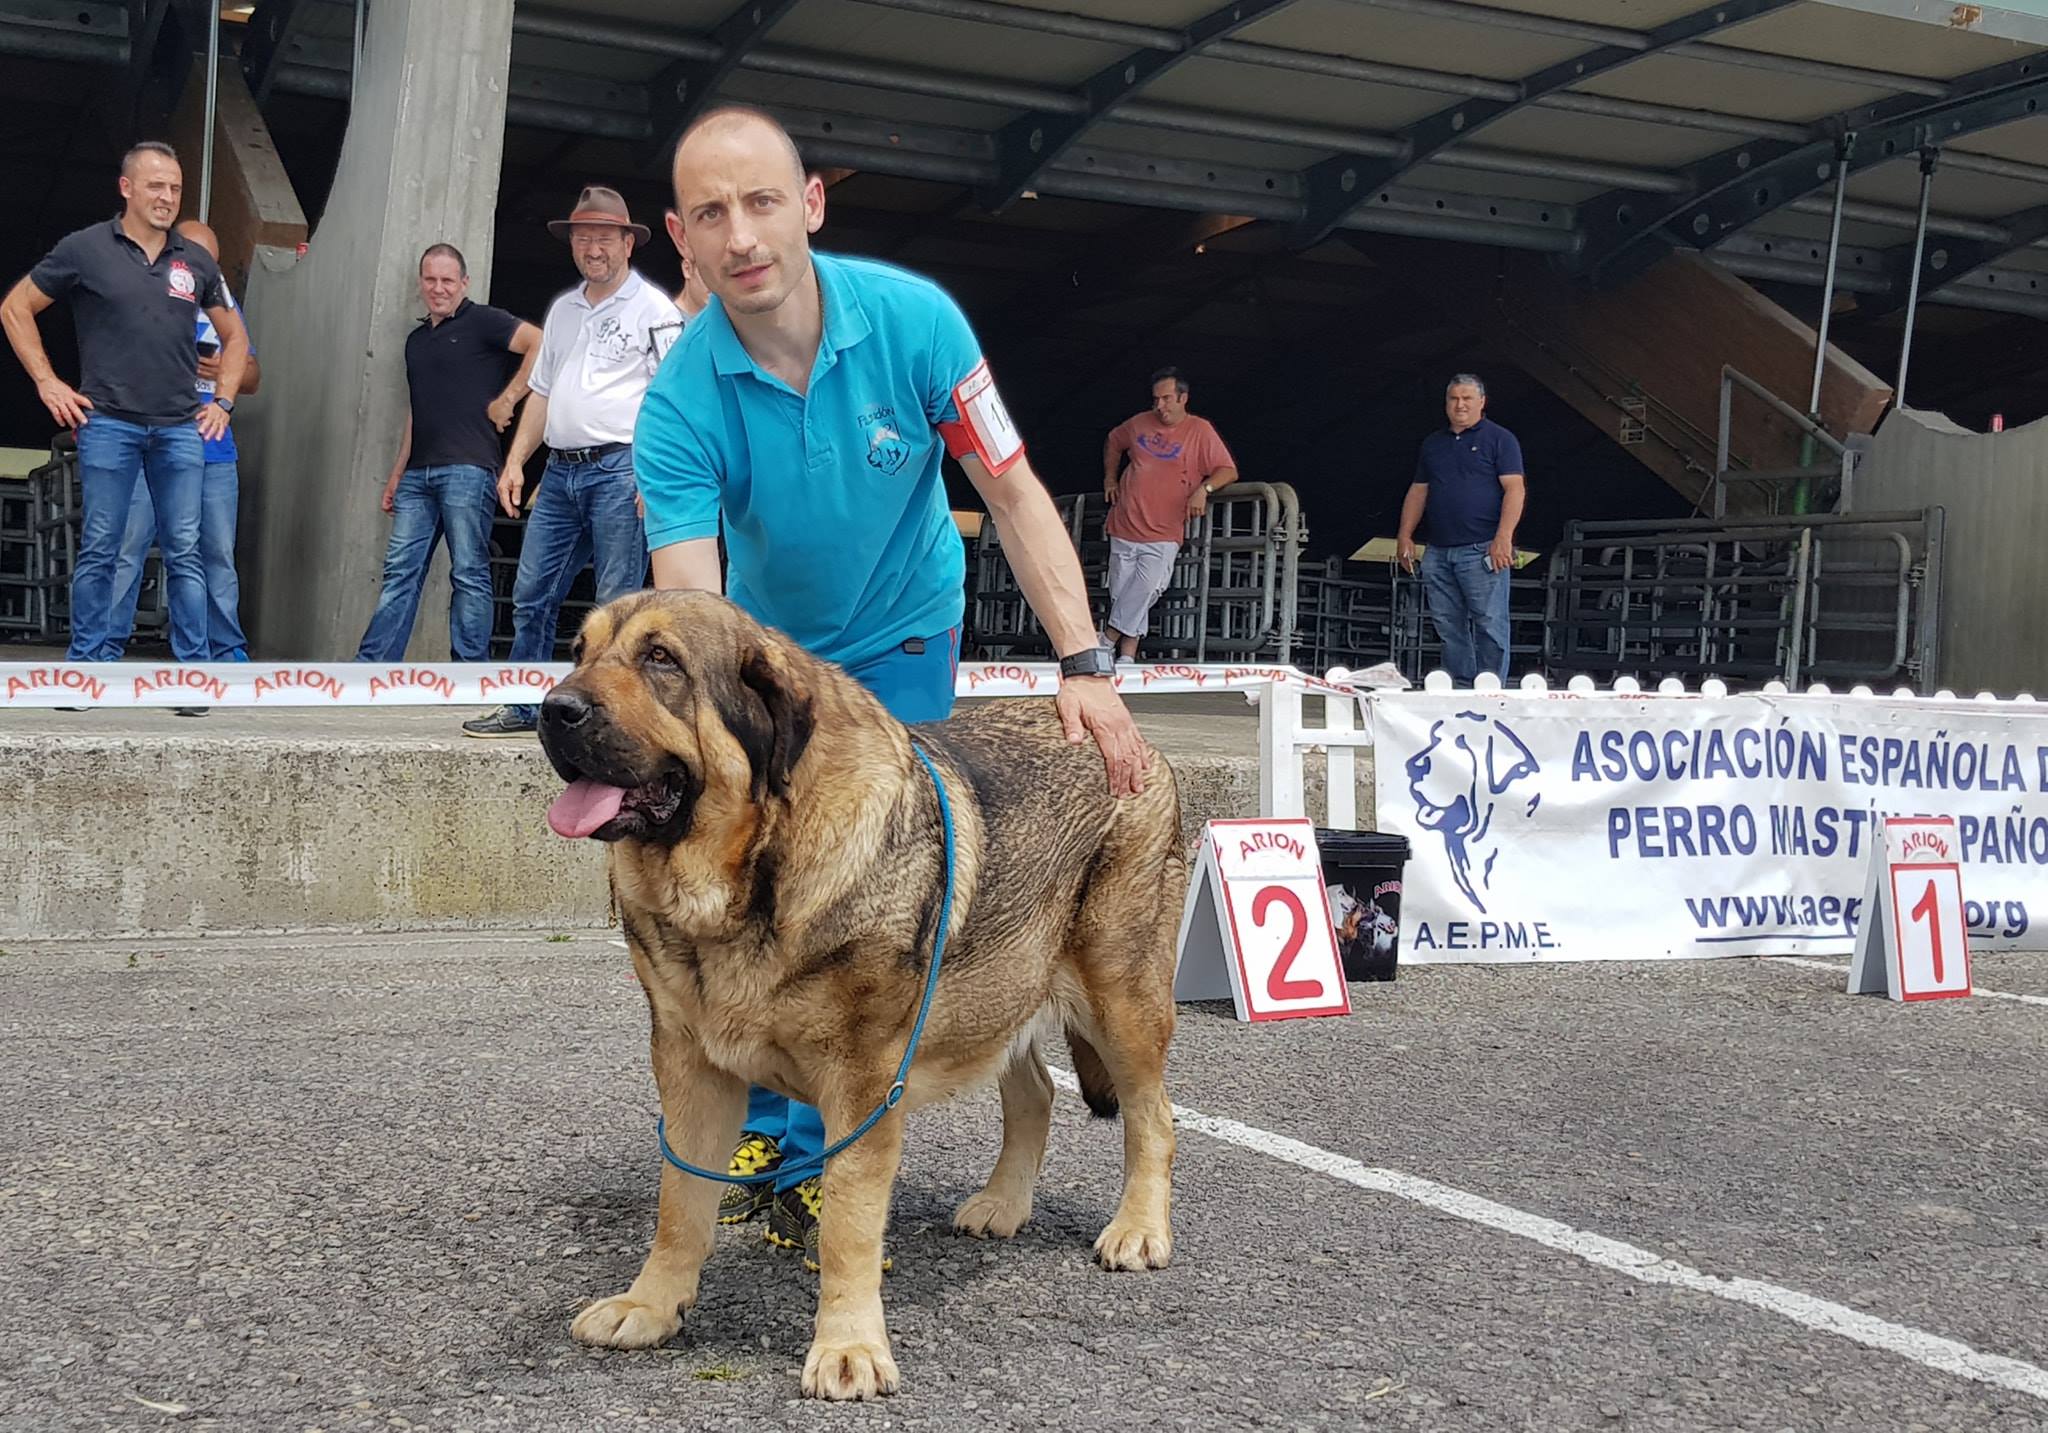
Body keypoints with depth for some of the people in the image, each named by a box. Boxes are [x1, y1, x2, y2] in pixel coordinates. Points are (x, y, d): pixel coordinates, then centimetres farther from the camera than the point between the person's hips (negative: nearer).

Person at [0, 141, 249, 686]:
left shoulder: (195, 261, 11)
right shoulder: (85, 249, 1)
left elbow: (235, 336, 24)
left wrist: (223, 401, 12)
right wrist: (47, 382, 1)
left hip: (180, 429, 3)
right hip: (108, 424, -2)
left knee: (185, 554, 0)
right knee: (99, 552, 1)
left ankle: (194, 673, 3)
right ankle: (88, 666, 9)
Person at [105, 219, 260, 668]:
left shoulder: (223, 302, 15)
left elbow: (253, 377, 16)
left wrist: (226, 371, -5)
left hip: (214, 451, 3)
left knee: (218, 555, 4)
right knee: (126, 550, -4)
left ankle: (229, 654, 9)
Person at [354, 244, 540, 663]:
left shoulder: (482, 321, 0)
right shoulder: (417, 339, 22)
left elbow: (541, 345, -15)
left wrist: (506, 400, -13)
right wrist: (397, 472, 21)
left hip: (466, 468, -7)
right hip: (419, 472, 7)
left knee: (469, 574, -5)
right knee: (399, 571, 4)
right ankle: (370, 669, 4)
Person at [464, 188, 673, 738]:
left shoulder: (653, 307, -2)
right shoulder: (562, 310, 20)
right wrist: (515, 461, 15)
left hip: (620, 470, -7)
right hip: (561, 471, 7)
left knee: (618, 604, -6)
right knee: (531, 594, 8)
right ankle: (524, 709, 17)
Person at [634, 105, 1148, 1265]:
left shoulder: (911, 318, -25)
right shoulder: (680, 404, -26)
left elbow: (1014, 491, -18)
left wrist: (1085, 665, -26)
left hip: (899, 640, -1)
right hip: (766, 647, 1)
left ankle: (816, 1165, 6)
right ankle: (758, 1130, 19)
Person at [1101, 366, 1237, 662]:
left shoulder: (1200, 430, 0)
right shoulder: (1140, 424, 10)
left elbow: (1229, 471, -3)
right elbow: (1113, 443, 31)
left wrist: (1204, 489, -20)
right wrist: (1110, 478, 21)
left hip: (1163, 536, -4)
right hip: (1125, 527, 4)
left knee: (1145, 590, -21)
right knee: (1121, 595, 0)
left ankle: (1107, 639, -15)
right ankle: (1127, 653, 6)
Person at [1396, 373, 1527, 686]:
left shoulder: (1499, 439, 2)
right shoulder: (1433, 443, 19)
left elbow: (1514, 489, -7)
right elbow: (1418, 491, 22)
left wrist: (1503, 538, -18)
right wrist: (1405, 536, 11)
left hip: (1482, 551, -6)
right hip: (1438, 552, 6)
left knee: (1490, 625, -7)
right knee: (1448, 627, 6)